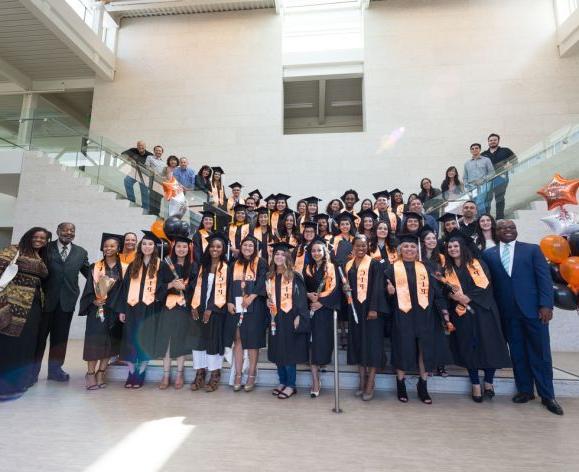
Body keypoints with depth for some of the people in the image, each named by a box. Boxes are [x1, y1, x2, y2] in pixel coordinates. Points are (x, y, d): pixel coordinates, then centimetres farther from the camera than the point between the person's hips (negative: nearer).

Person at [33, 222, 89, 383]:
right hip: (46, 298, -2)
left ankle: (55, 369, 24)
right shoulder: (46, 248, 0)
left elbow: (89, 273, 8)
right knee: (40, 335, 9)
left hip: (67, 300, 2)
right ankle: (33, 369, 23)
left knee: (60, 336, 12)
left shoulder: (81, 252, 7)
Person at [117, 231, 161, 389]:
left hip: (149, 308, -3)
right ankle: (131, 373, 17)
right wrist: (121, 309, 3)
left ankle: (140, 374, 15)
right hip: (132, 307, 3)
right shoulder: (133, 265, 10)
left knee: (145, 340, 3)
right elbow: (125, 287, 9)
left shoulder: (159, 265, 1)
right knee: (131, 340, 6)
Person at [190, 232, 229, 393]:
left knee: (214, 341, 0)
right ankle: (200, 374, 16)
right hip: (201, 309, 5)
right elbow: (198, 287, 9)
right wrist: (195, 306, -2)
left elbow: (224, 290, -10)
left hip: (216, 310, -4)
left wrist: (211, 309, -15)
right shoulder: (203, 266, 11)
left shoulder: (226, 267, -4)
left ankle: (215, 376, 11)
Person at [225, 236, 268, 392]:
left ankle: (251, 375, 7)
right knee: (237, 339, 3)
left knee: (252, 339, -2)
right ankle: (238, 375, 9)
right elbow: (230, 284, 10)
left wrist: (251, 297, -20)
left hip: (254, 306, -3)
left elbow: (262, 282, -8)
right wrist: (229, 302, -3)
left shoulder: (261, 263, 4)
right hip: (236, 306, 4)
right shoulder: (235, 264, 16)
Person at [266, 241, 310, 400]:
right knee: (277, 352, 11)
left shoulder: (294, 277, -8)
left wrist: (298, 317, -17)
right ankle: (282, 382, 25)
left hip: (290, 318, -5)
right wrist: (268, 302, 0)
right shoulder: (270, 277, 9)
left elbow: (301, 297, -11)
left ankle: (291, 385, 12)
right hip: (275, 319, 6)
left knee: (289, 352, -1)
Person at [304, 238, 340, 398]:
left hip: (325, 309, -3)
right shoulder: (308, 269, 14)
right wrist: (309, 295, -8)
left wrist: (321, 301, -14)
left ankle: (316, 380, 9)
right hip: (311, 309, 3)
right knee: (312, 343, -3)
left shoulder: (331, 267, 2)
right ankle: (315, 381, 2)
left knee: (321, 342, -5)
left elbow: (334, 288, -6)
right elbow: (303, 288, 13)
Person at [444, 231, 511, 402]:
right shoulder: (447, 270, 10)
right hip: (462, 314, 2)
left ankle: (488, 382, 18)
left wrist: (467, 297, -16)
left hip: (483, 311, -1)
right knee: (468, 348, 2)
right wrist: (456, 297, -14)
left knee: (489, 346, -1)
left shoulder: (477, 264, 4)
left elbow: (485, 285, -7)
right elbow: (447, 292, 7)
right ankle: (475, 385, 14)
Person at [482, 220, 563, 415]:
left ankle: (547, 395, 19)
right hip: (507, 312, 1)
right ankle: (525, 390, 23)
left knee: (540, 353, 6)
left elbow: (544, 278, -2)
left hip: (533, 309, -1)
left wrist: (546, 305, -10)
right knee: (517, 353, 9)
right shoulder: (488, 254, 7)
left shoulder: (532, 249, 4)